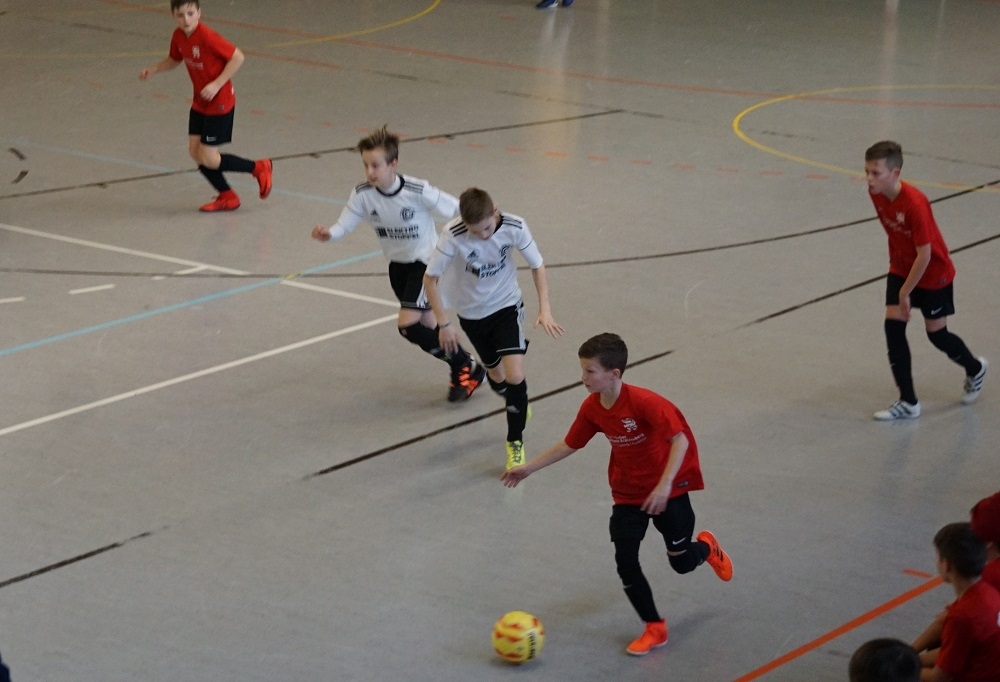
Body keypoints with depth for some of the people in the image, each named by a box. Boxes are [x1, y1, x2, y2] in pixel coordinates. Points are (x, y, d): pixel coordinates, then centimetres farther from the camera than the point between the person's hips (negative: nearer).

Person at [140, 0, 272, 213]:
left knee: (208, 159, -6)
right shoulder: (178, 37, -1)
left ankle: (259, 168, 13)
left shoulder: (206, 36, -25)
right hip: (199, 103, 8)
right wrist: (153, 69, 1)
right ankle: (227, 197, 21)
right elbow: (174, 60, 18)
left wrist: (217, 84, -27)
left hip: (219, 102, -8)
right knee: (195, 152, 6)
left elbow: (237, 57, -23)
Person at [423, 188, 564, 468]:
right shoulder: (453, 235, -28)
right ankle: (517, 406, 51)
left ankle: (515, 442, 3)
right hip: (472, 314, 1)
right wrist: (444, 323, -18)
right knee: (495, 374, 16)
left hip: (507, 307, -1)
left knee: (515, 376, -17)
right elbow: (430, 277, -17)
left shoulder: (514, 227, -25)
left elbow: (537, 265, -9)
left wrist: (544, 308, -18)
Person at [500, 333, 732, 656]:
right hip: (627, 492, 5)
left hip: (669, 488, -5)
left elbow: (680, 439, -30)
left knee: (681, 562, 5)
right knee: (625, 562, -5)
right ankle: (654, 629, 12)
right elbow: (569, 445, 6)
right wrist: (529, 468, 6)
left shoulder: (643, 402, -29)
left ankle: (707, 547, 43)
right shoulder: (591, 409, -9)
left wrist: (665, 485, -37)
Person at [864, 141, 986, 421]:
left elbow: (924, 255, -29)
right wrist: (895, 263, 15)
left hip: (934, 275, -6)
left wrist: (905, 292, -22)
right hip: (901, 269, 6)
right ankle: (908, 403, 1)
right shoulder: (876, 194, -13)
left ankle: (975, 369, 39)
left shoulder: (915, 204, -35)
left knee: (936, 332, 7)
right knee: (893, 326, -6)